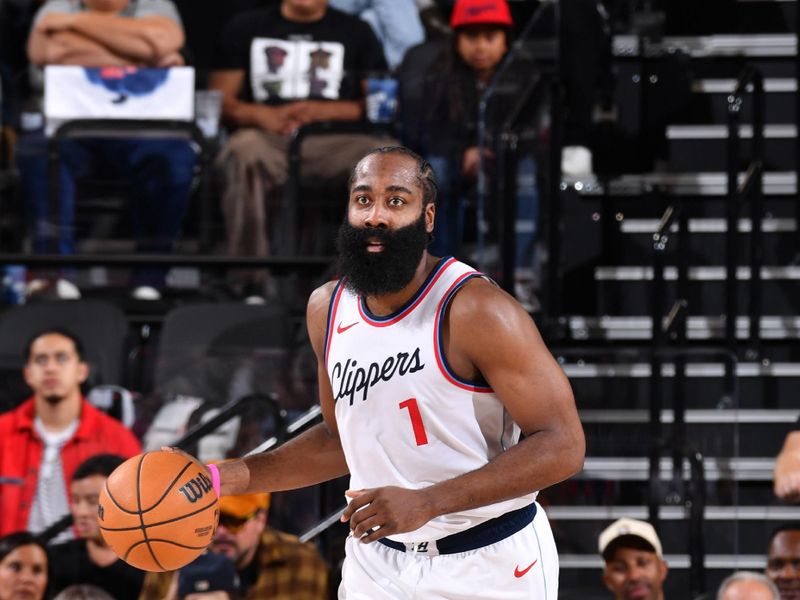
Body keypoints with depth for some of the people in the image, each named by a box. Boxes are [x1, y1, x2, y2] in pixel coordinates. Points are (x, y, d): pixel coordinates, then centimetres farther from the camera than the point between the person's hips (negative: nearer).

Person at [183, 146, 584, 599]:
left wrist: (427, 502, -27)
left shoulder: (475, 310, -18)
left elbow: (562, 446, -20)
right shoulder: (328, 309, 2)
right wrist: (225, 478, 5)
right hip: (377, 559, 5)